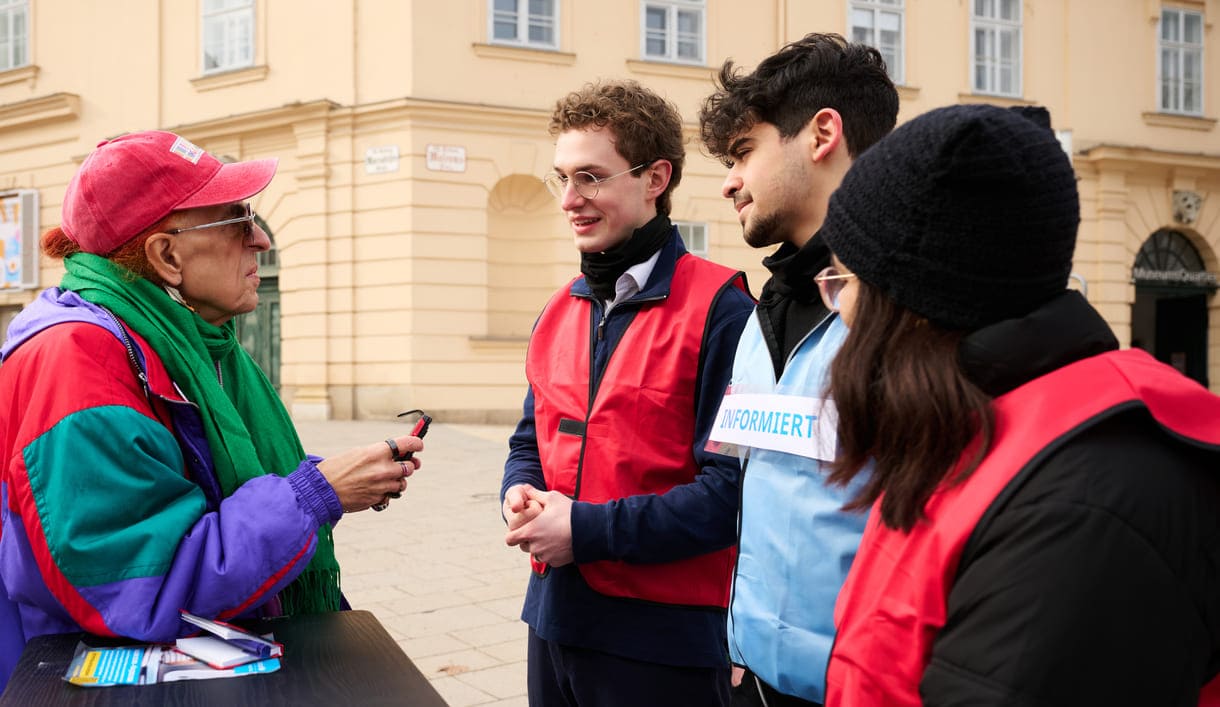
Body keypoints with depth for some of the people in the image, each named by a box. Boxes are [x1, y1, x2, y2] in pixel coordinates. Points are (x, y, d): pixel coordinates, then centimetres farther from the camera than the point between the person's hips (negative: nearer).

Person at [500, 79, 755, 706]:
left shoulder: (718, 308, -13)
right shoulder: (559, 312, 10)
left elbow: (732, 487, -19)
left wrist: (588, 530, -18)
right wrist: (522, 493, -4)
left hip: (666, 637, -6)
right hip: (556, 621, 7)